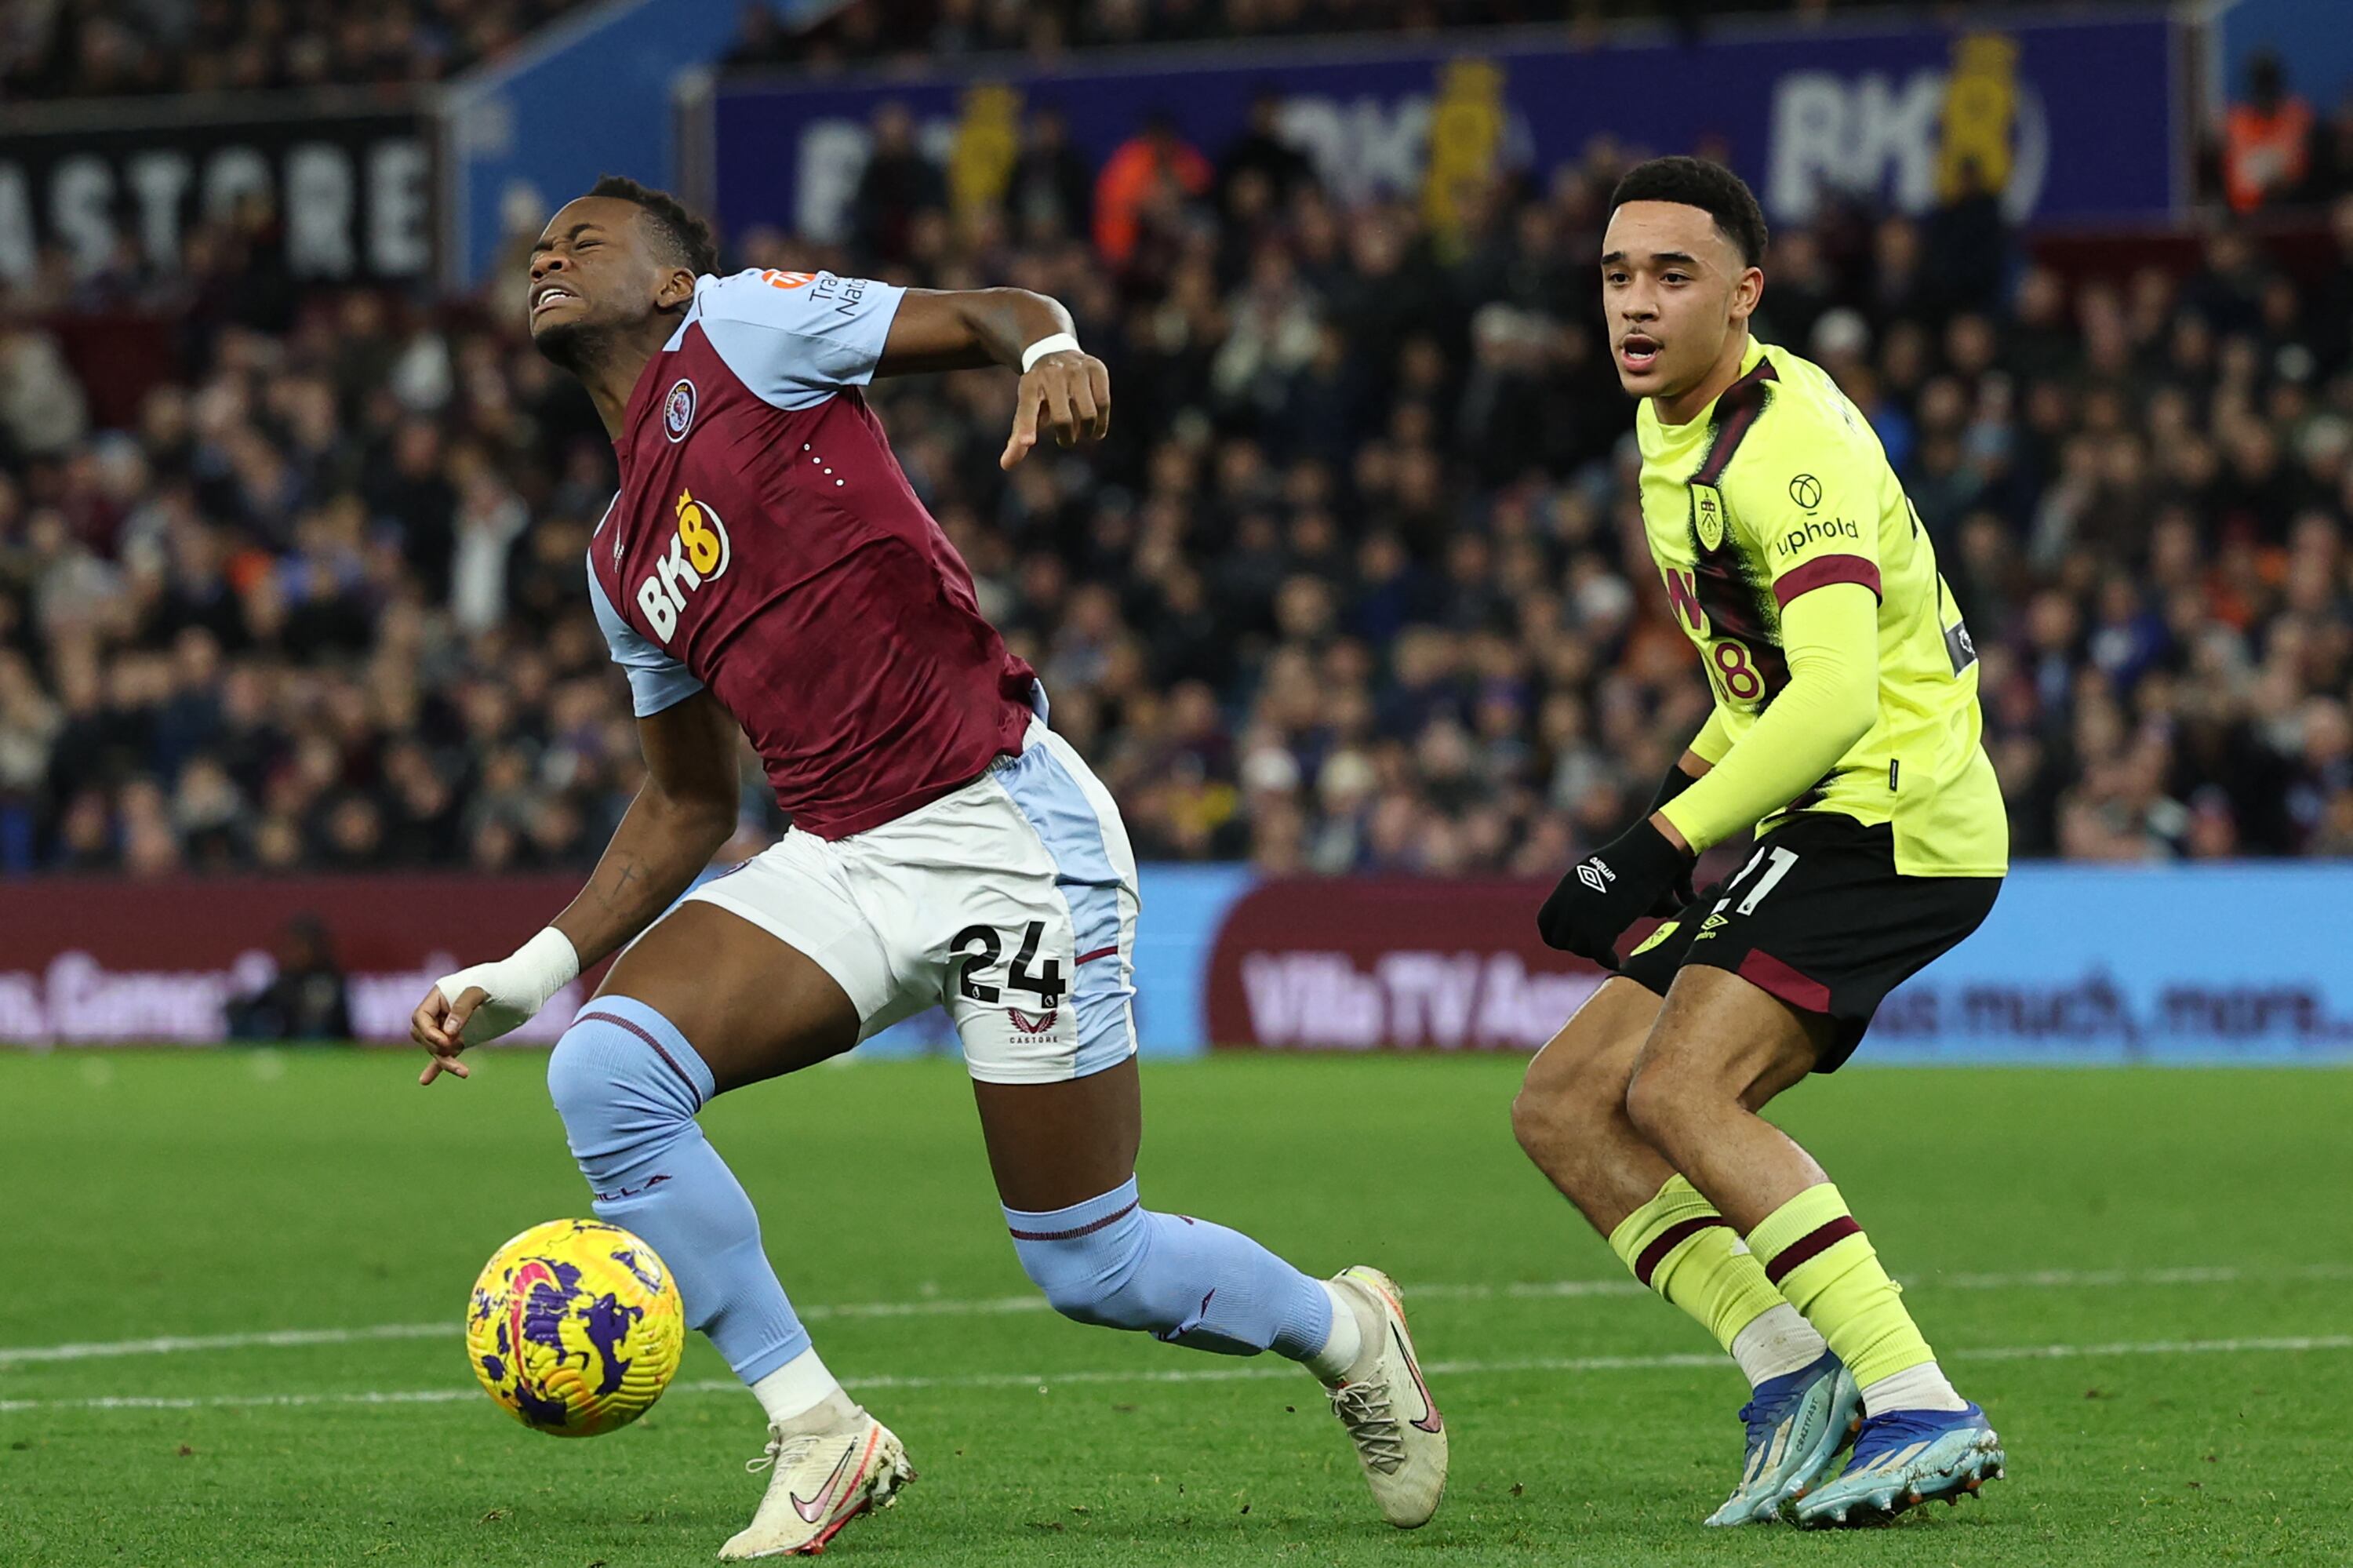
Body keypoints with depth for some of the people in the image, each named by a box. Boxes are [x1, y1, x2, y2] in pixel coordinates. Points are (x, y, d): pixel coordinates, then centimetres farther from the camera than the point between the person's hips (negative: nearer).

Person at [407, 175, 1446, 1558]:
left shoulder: (736, 327, 0)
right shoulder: (620, 563, 19)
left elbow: (988, 314, -8)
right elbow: (691, 803, 25)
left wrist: (1049, 352, -33)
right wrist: (534, 972, 16)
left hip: (1009, 832, -7)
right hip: (842, 862, 7)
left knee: (1092, 1268, -2)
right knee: (606, 1074, -17)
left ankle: (1348, 1334, 30)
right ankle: (819, 1437, -7)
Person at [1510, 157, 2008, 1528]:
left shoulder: (1791, 447, -17)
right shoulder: (1673, 431, 14)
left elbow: (1835, 703, -27)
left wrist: (1661, 850, -25)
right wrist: (1686, 789, 13)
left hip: (1895, 815, -10)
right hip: (1821, 830, 10)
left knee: (1679, 1090, -24)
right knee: (1564, 1105, 3)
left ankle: (1923, 1412, -26)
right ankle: (1790, 1364, -7)